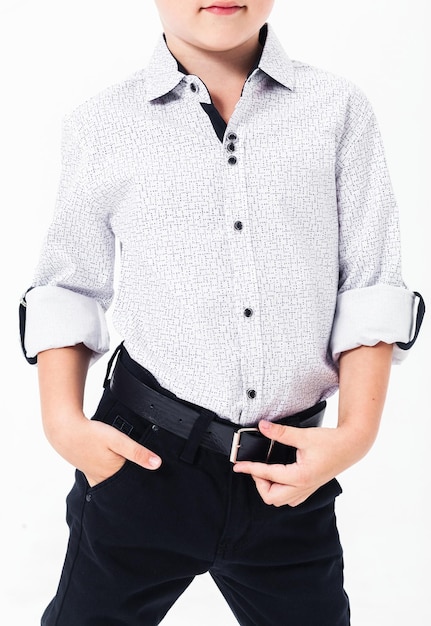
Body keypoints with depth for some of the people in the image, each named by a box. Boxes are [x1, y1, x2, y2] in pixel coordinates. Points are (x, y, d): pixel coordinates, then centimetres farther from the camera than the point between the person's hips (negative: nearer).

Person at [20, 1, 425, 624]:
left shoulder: (338, 110, 1)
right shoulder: (103, 124, 0)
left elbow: (371, 289, 1)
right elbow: (68, 290, 7)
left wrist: (357, 431, -9)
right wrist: (63, 421, -4)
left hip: (292, 471, 1)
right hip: (144, 457, 0)